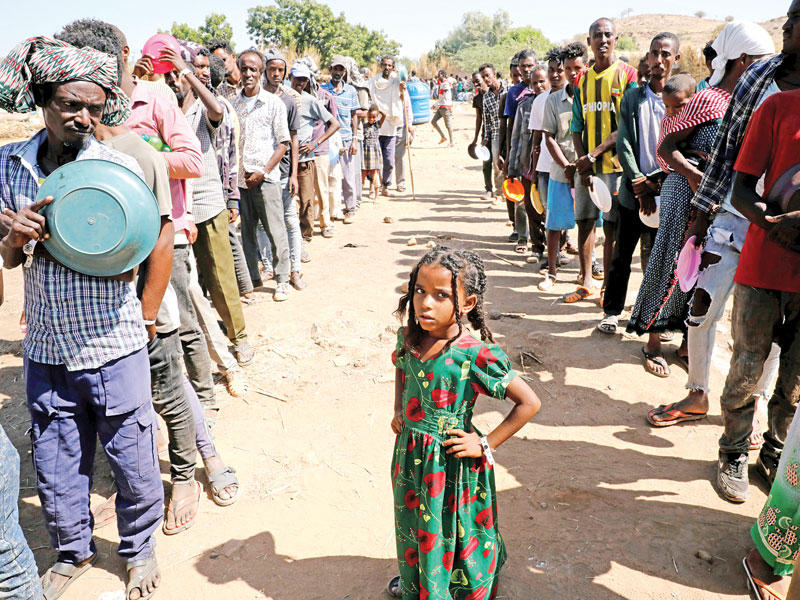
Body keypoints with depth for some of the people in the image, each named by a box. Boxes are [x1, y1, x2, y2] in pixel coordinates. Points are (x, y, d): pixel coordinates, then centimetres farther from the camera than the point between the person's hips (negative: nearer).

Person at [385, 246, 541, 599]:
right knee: (412, 524, 28)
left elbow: (530, 403, -20)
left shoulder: (477, 355, -26)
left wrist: (485, 444, -16)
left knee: (451, 532, 15)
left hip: (452, 461, -6)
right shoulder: (409, 337, -8)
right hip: (410, 453, 6)